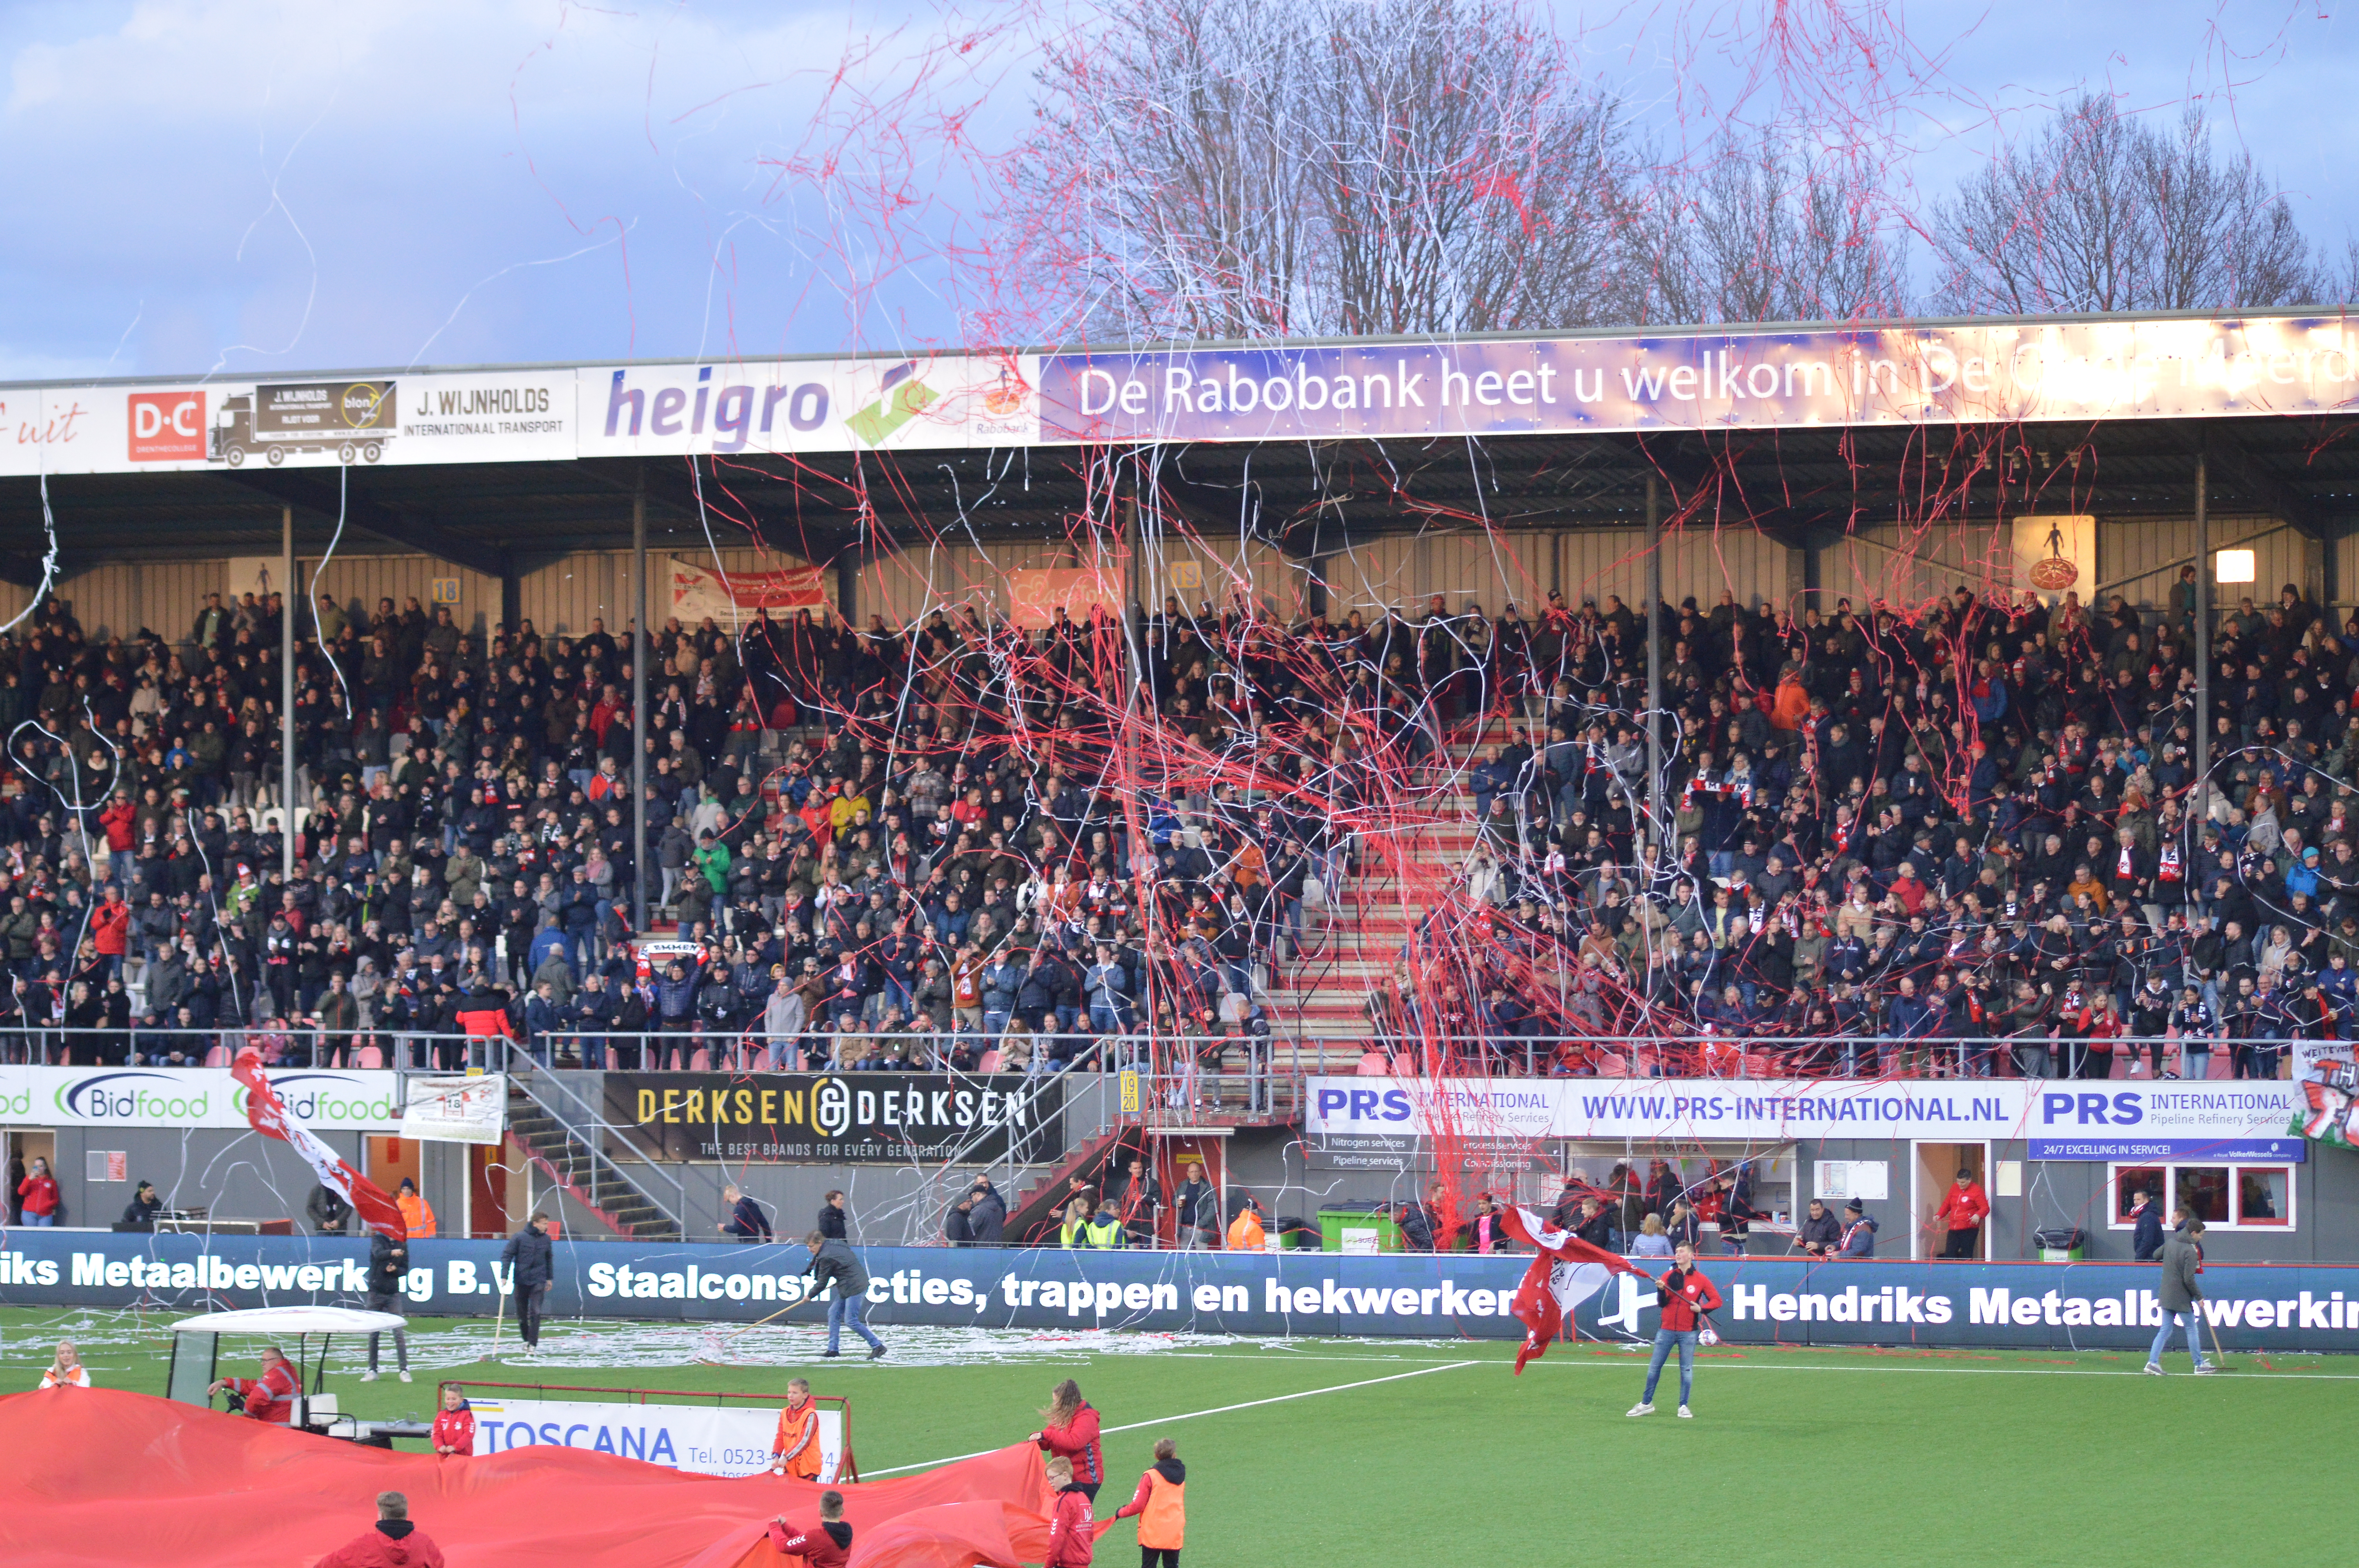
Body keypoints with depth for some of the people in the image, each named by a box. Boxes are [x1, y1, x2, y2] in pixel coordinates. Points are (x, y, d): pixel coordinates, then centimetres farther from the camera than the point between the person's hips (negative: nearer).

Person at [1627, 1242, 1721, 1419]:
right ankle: (1646, 1403, 13)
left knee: (1687, 1370, 1)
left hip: (1688, 1333, -1)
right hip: (1667, 1330, 2)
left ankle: (1684, 1407, 9)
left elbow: (1717, 1300, 4)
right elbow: (1662, 1303, -1)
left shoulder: (1700, 1280, 1)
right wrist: (1661, 1290, -20)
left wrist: (1702, 1309, -12)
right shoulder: (1668, 1276, 5)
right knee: (1654, 1367, 3)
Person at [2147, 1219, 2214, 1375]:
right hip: (2181, 1297, -7)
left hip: (2165, 1295, 7)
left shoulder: (2169, 1242, 6)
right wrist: (2199, 1296, -10)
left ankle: (2153, 1362, -1)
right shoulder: (2190, 1252, -18)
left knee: (2165, 1331, 9)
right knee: (2192, 1330, 7)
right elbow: (2189, 1279, -21)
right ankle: (2199, 1365, 15)